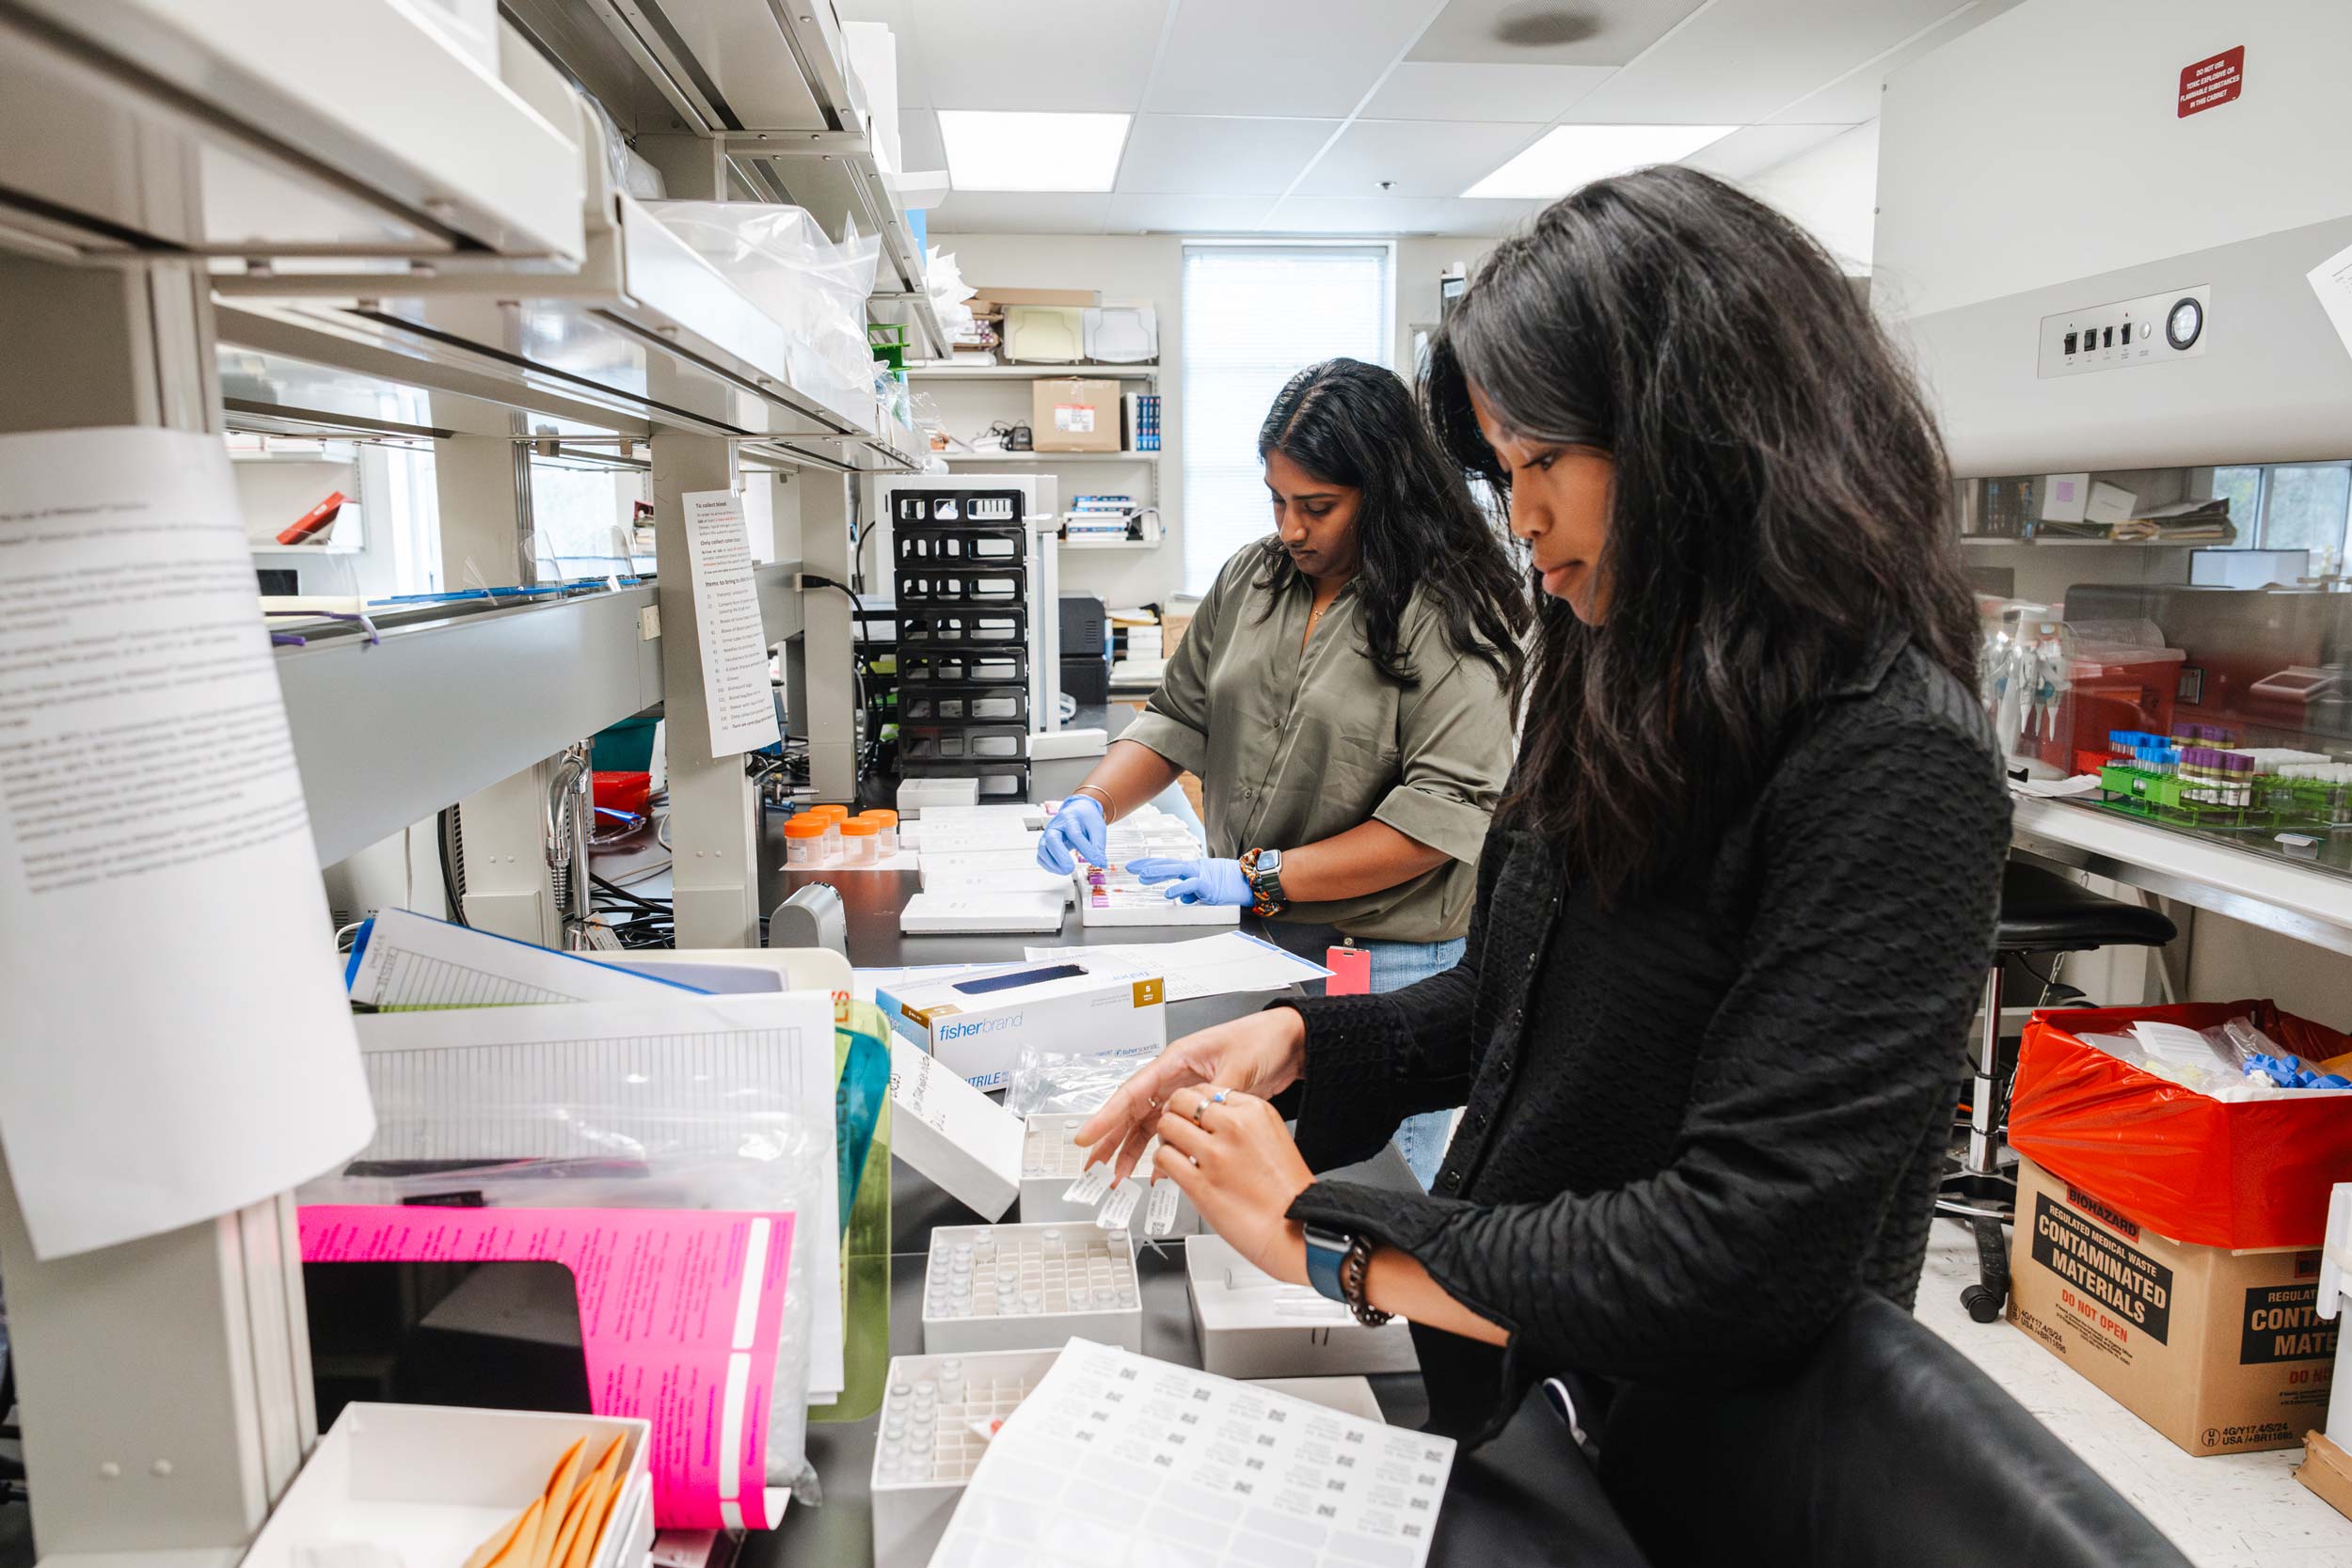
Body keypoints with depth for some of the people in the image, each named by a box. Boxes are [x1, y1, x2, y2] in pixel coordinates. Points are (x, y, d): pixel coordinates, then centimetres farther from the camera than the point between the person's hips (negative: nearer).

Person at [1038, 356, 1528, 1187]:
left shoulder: (1448, 612, -12)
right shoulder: (1250, 576, 8)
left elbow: (1447, 806, -19)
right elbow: (1179, 714, 15)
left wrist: (1259, 877, -19)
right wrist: (1093, 803, -3)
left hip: (1388, 963, -5)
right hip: (1249, 943, 6)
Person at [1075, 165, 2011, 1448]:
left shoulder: (1889, 764, -22)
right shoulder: (1625, 690, 4)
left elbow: (1743, 1256, -25)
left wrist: (1324, 1233, -19)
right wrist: (1301, 1041, -3)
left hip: (1674, 1459, -6)